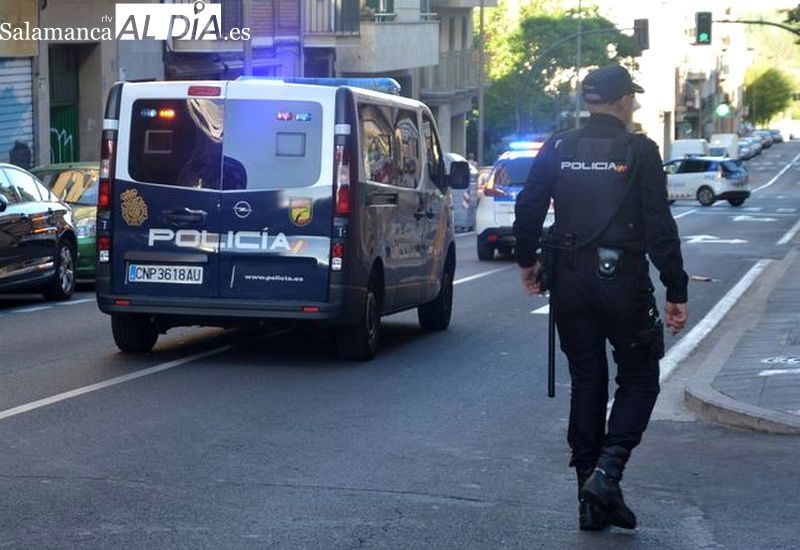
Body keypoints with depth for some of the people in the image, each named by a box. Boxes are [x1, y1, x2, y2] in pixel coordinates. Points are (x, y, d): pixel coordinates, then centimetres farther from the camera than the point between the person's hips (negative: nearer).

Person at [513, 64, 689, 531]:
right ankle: (607, 473, -11)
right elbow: (660, 226, -10)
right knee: (639, 379, 9)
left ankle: (593, 500, 13)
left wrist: (528, 261, 22)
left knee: (586, 383, 12)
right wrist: (676, 291, -7)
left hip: (569, 282, 4)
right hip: (623, 281, -4)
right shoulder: (639, 151, -6)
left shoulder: (558, 150, 5)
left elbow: (528, 209, 6)